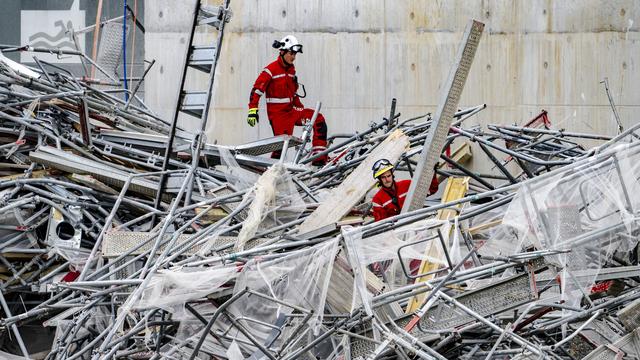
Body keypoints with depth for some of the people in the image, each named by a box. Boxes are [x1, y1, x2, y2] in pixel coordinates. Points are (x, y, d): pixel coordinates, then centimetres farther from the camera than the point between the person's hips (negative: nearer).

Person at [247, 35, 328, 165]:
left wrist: (300, 108, 21)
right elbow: (257, 90, -16)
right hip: (277, 113, -7)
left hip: (291, 110, 7)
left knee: (318, 119, -5)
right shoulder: (271, 69, -12)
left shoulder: (291, 69, 11)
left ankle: (319, 158, -6)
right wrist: (253, 110, -23)